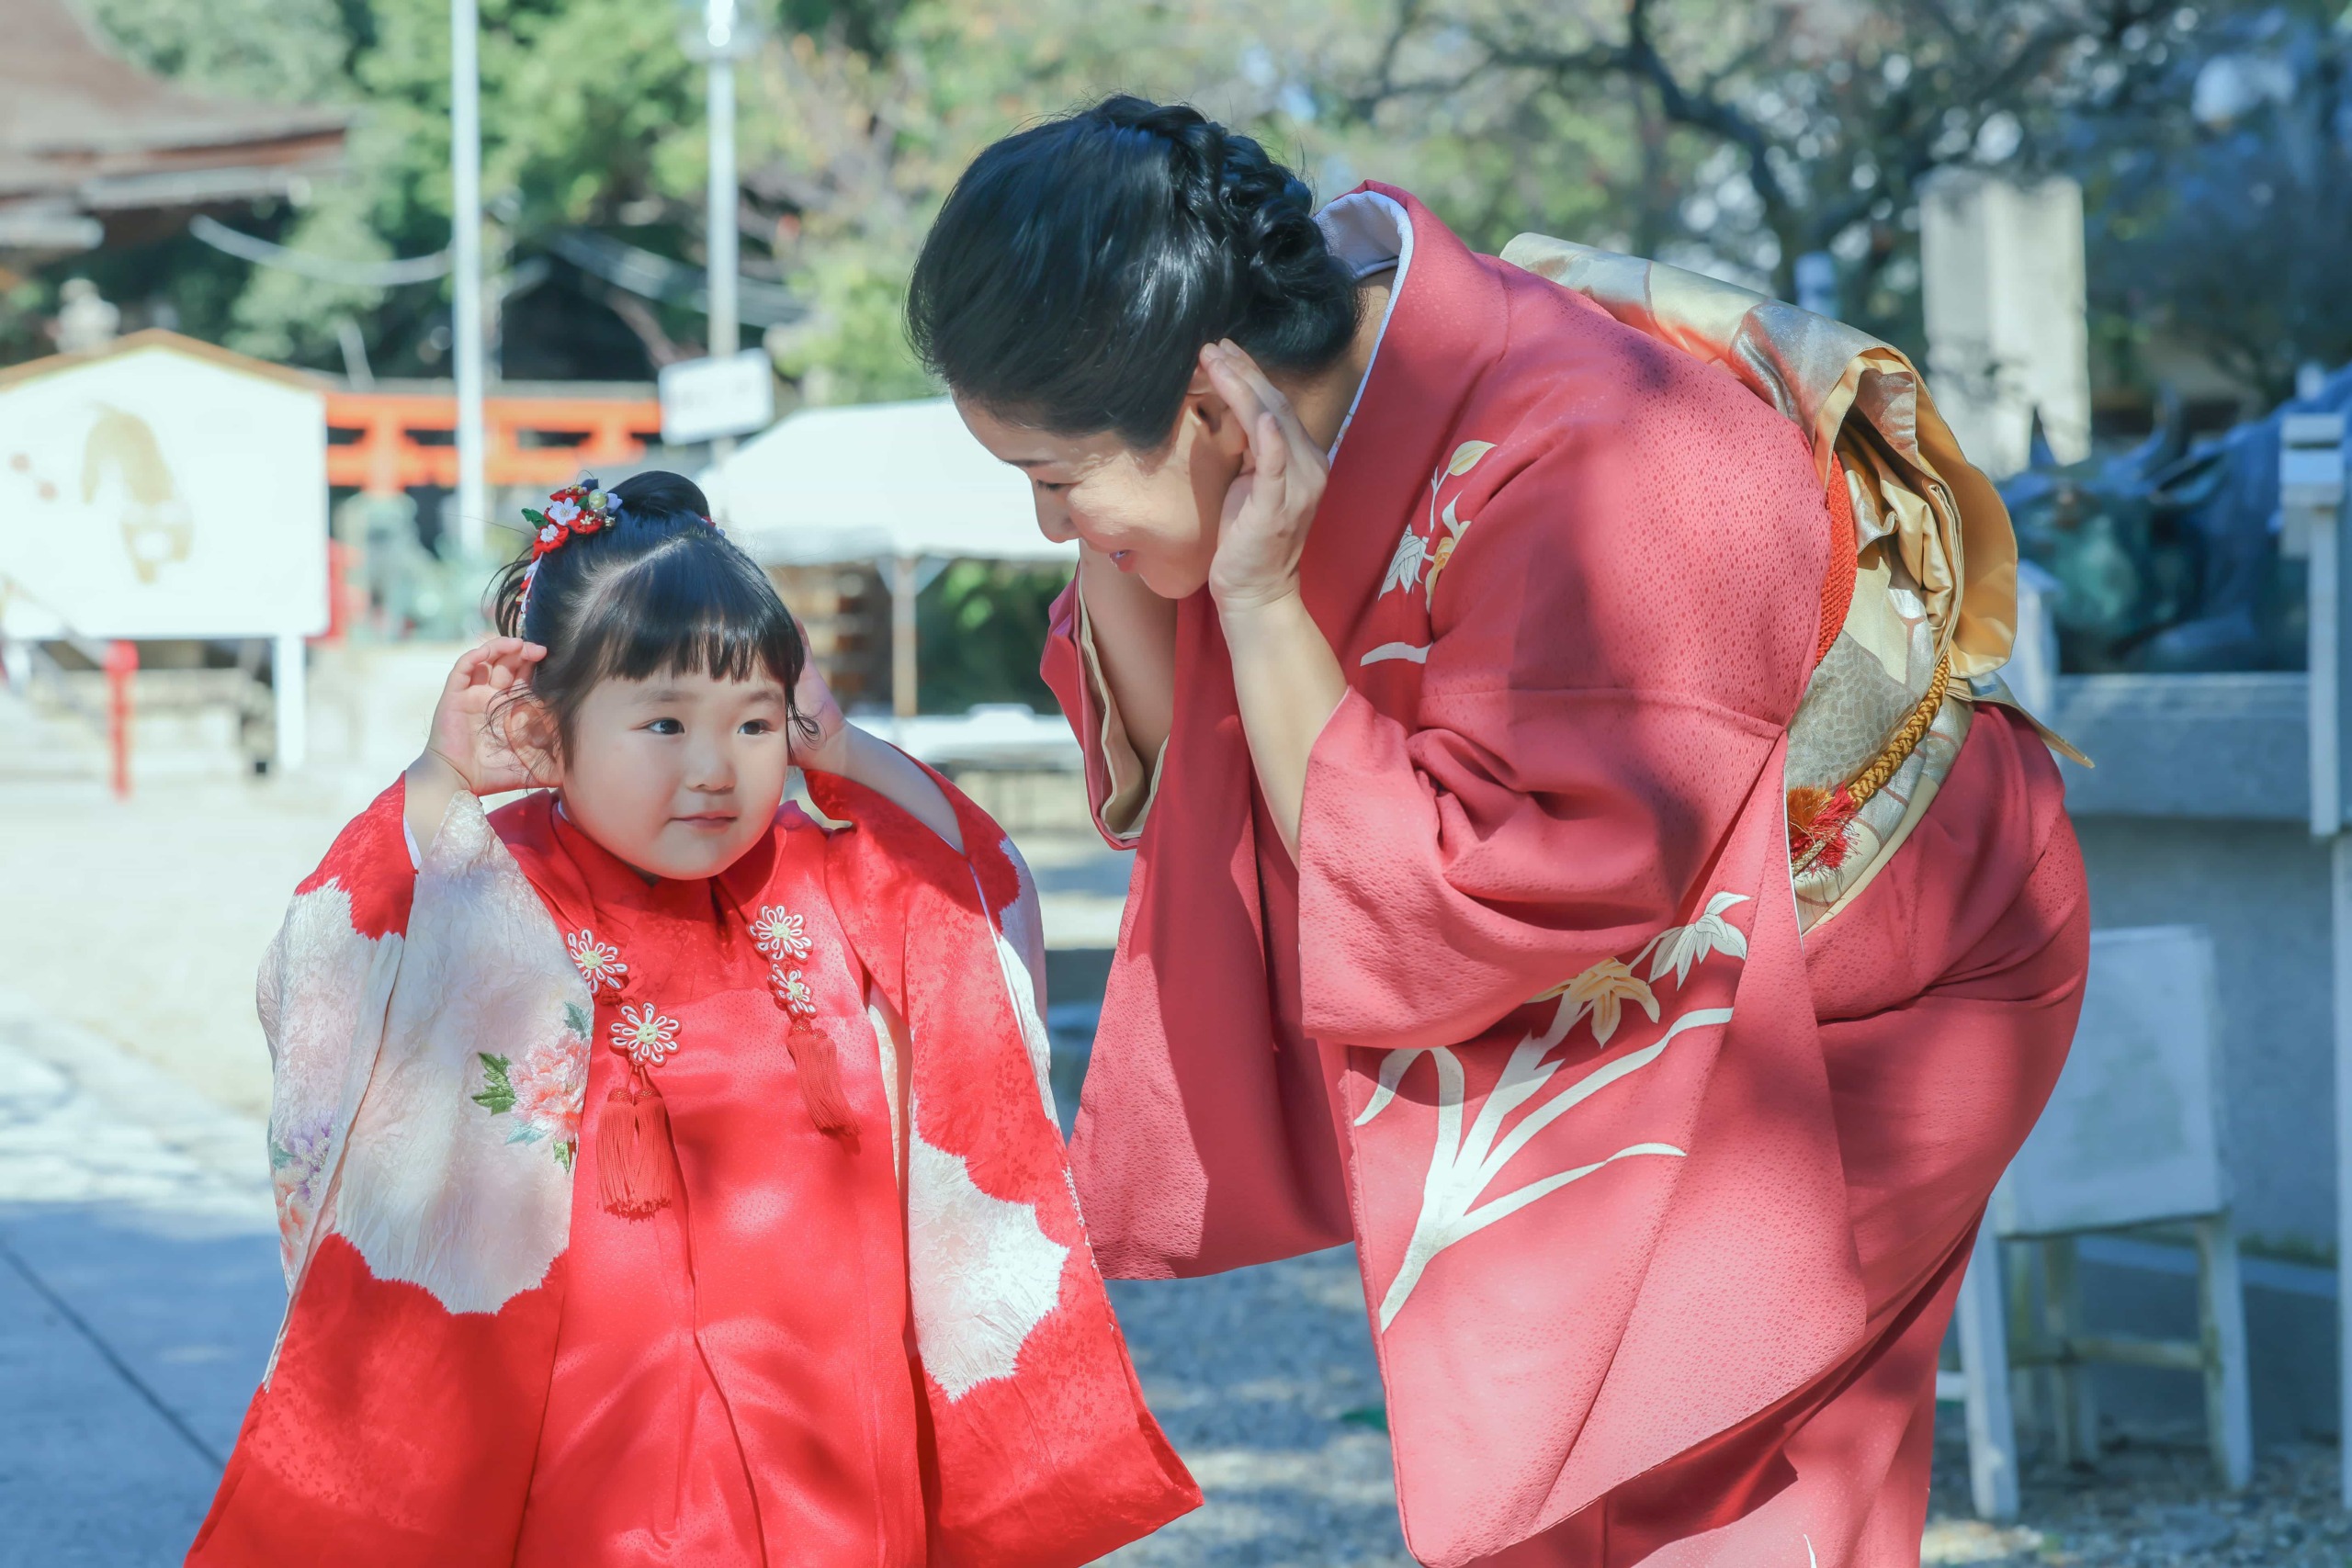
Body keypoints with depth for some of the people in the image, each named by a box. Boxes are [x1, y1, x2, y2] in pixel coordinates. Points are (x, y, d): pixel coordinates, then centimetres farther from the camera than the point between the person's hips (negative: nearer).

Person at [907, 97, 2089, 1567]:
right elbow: (1182, 767, -3)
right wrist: (1112, 558, -21)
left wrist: (1259, 604, -33)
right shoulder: (1318, 327, -14)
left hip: (1864, 990, -8)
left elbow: (1440, 916, -33)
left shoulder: (1587, 477, -38)